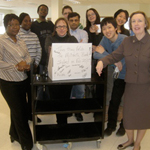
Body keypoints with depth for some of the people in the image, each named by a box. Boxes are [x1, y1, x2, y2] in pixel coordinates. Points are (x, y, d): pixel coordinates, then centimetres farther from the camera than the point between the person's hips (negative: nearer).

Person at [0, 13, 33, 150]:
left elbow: (28, 56, 12)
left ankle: (15, 134, 42)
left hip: (22, 80, 6)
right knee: (19, 112, 3)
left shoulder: (21, 42, 10)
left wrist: (26, 63, -10)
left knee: (17, 109, 19)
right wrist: (15, 66, -19)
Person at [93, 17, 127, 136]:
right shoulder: (105, 39, -8)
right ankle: (111, 125, 28)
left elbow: (122, 62, -28)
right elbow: (95, 55, -17)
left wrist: (104, 53, -23)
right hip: (119, 76, 4)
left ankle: (124, 125, 32)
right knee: (114, 101, 9)